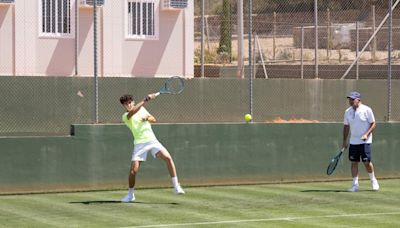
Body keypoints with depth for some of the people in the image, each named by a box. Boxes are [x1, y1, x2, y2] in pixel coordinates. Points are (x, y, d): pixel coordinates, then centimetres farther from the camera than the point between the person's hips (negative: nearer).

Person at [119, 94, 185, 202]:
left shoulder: (141, 108, 12)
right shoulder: (125, 116, -4)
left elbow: (153, 119, 16)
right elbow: (133, 111, -26)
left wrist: (147, 118, -7)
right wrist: (145, 100, -34)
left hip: (152, 140, 3)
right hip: (140, 144, -3)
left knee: (168, 158, -16)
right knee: (133, 170, -11)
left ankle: (176, 187, -10)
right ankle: (130, 195, 12)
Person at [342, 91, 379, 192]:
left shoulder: (366, 110, -8)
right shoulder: (348, 112, 7)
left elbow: (373, 124, -7)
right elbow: (346, 127, 15)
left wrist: (366, 134, -19)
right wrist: (345, 140, 11)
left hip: (365, 141, -5)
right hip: (353, 142, 5)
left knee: (367, 162, -5)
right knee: (354, 163, 1)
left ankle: (373, 180, 18)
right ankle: (355, 185, 6)